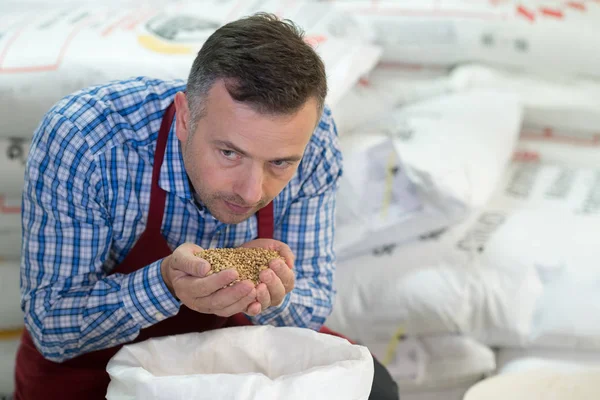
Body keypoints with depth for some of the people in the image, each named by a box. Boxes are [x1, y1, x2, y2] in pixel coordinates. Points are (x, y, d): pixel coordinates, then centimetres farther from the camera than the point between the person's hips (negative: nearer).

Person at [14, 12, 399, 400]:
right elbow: (50, 326, -23)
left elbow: (315, 305, -8)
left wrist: (272, 298, -32)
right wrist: (166, 284, -41)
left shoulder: (313, 140, -20)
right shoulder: (81, 139, -30)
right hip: (97, 364, -2)